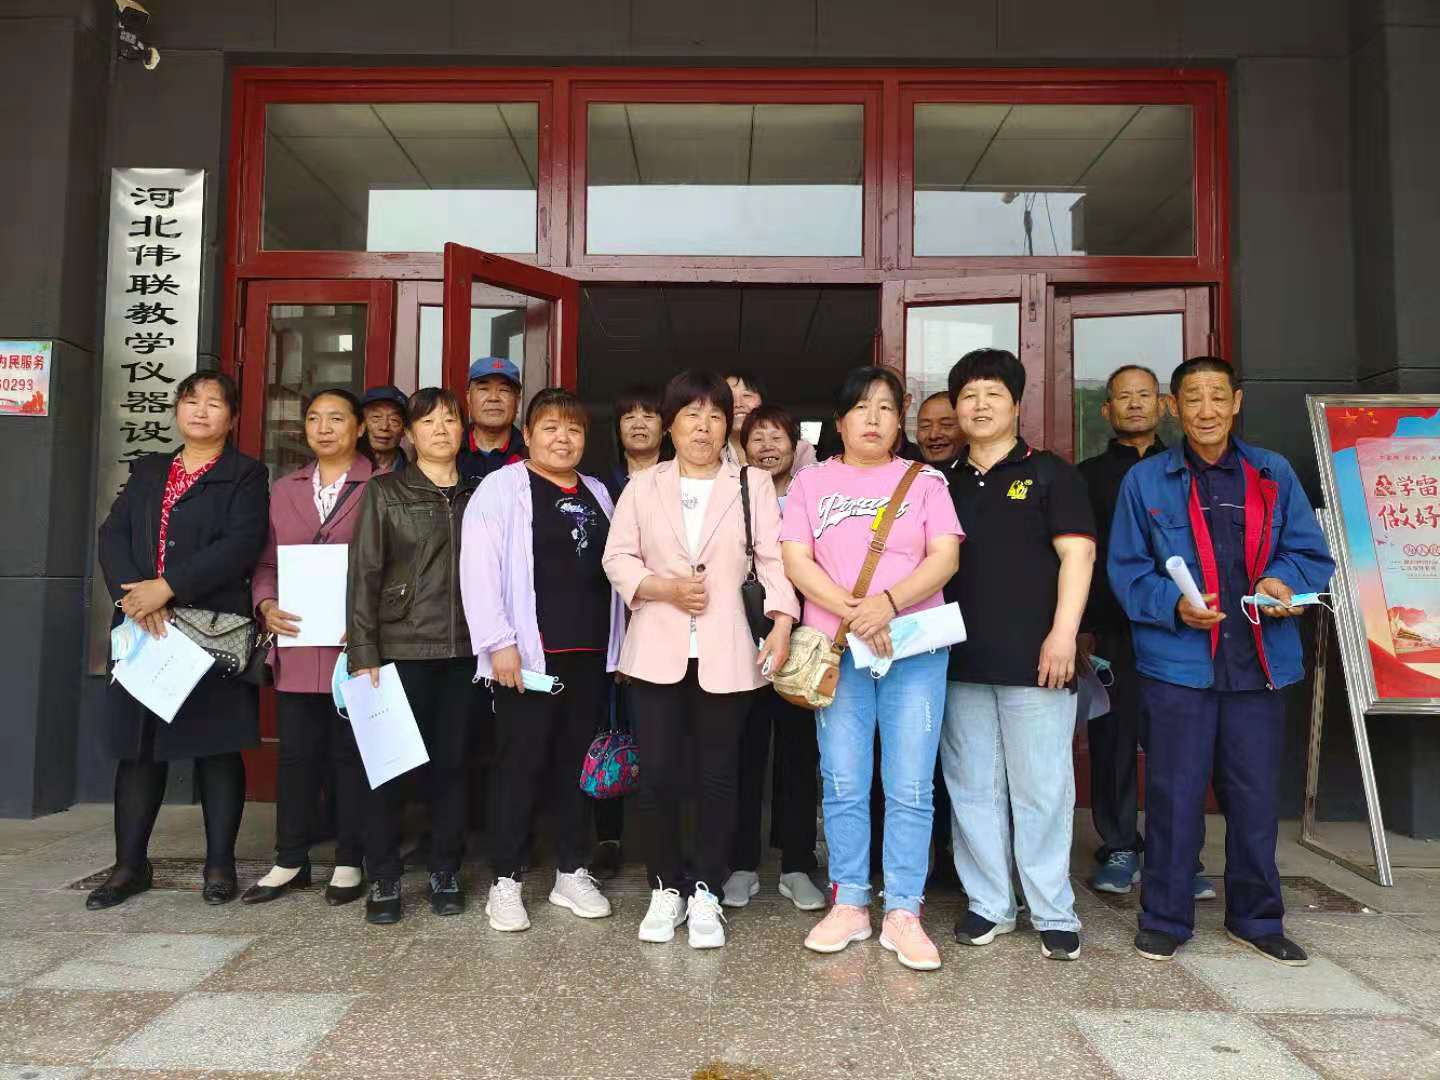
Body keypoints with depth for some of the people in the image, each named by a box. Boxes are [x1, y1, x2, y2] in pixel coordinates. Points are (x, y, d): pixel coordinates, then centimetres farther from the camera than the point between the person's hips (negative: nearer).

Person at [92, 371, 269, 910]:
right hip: (144, 630, 4)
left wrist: (168, 586, -18)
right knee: (138, 745, 8)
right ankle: (130, 864, 20)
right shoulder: (147, 472, 18)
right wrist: (134, 594, -13)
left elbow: (241, 545, -13)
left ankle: (220, 864, 12)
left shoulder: (246, 475, 2)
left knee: (216, 746, 1)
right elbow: (113, 535, 5)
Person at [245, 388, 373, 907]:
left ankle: (349, 863, 18)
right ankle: (290, 861, 24)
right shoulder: (284, 490, 14)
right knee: (296, 753, 11)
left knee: (351, 754, 6)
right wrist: (266, 605, -5)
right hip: (296, 646, 4)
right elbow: (266, 563, 13)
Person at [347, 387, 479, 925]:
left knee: (452, 762, 7)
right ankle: (383, 879, 13)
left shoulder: (477, 495, 12)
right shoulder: (385, 492, 4)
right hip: (401, 648, -2)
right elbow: (364, 574, -2)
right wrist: (362, 654, -8)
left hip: (463, 649, 3)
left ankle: (445, 871, 20)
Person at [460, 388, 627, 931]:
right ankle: (506, 881, 13)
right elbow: (479, 567, -11)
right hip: (530, 652, -5)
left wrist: (616, 644, 12)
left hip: (590, 654, 5)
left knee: (577, 763, 11)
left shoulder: (597, 494, 16)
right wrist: (499, 642, -18)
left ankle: (571, 872, 23)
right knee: (521, 765, 0)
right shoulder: (501, 487, -2)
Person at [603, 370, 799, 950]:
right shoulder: (643, 486, 10)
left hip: (727, 652, -1)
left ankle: (705, 893, 20)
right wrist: (664, 588, -11)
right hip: (658, 650, 1)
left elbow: (773, 558, -2)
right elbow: (618, 559, 6)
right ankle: (664, 889, 20)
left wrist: (781, 622, -16)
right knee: (658, 775, 1)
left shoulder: (754, 484, 6)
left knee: (717, 776, 5)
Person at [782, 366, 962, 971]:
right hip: (836, 650, 0)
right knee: (843, 784, 4)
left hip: (916, 650, 0)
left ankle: (902, 912, 11)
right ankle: (849, 904, 17)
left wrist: (888, 603, -17)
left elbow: (945, 557, -2)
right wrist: (854, 613, -14)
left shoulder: (924, 481, 10)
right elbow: (796, 562, -1)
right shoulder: (811, 483, 10)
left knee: (910, 788, 0)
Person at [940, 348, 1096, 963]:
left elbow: (1077, 552, -4)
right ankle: (988, 904, 21)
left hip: (1033, 658, -4)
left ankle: (1054, 914, 13)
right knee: (972, 788, 9)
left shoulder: (1049, 473, 4)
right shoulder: (945, 485, 15)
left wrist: (1064, 632, -14)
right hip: (961, 659, 4)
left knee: (1041, 789, 1)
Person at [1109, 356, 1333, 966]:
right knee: (1175, 794, 3)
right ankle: (1165, 918, 18)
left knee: (1255, 794, 12)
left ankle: (1256, 919, 29)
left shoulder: (1274, 475, 10)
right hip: (1177, 661, -2)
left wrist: (1286, 582, -12)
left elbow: (1312, 554, 10)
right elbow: (1126, 568, 0)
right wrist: (1174, 606, -17)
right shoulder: (1145, 481, 3)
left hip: (1260, 662, 3)